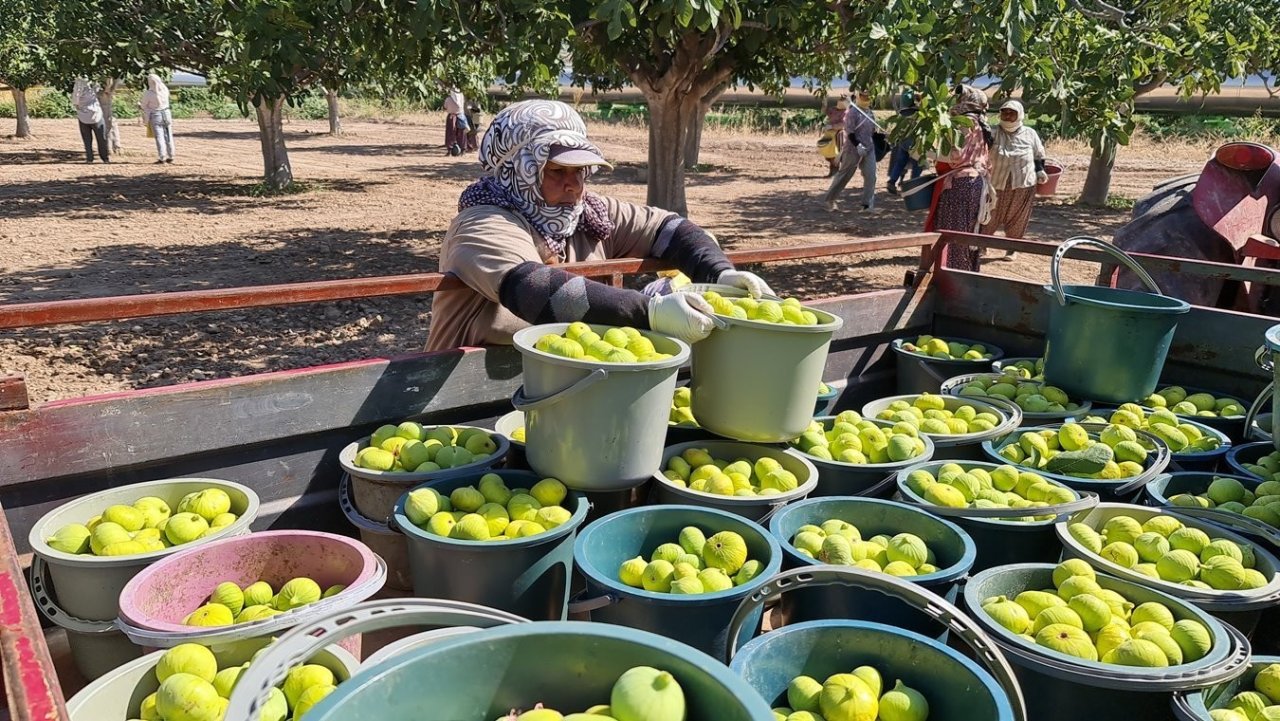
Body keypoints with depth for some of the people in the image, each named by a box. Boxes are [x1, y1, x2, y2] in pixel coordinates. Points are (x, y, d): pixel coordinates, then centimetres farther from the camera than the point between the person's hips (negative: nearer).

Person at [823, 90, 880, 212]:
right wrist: (858, 145, -26)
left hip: (869, 149, 7)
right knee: (844, 175, 3)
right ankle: (829, 199, 17)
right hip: (853, 149, -7)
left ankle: (868, 204, 1)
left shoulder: (869, 112, 13)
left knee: (870, 176, -3)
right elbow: (849, 132, -18)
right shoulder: (852, 112, -12)